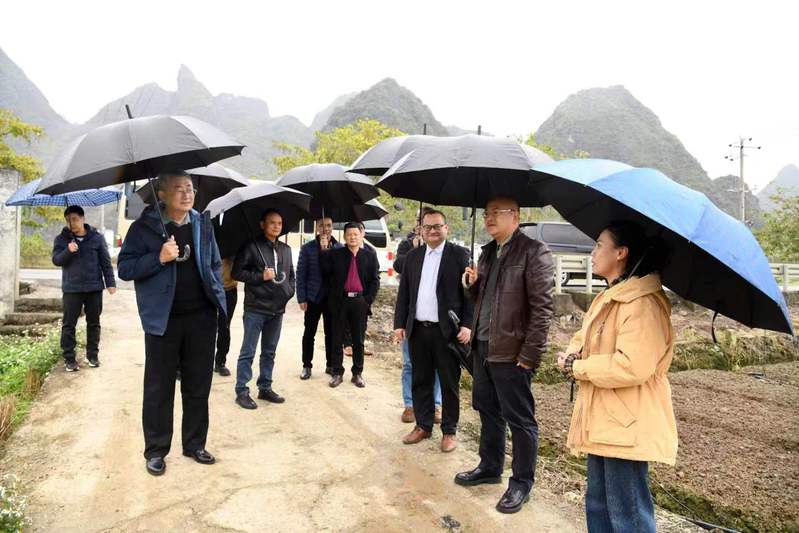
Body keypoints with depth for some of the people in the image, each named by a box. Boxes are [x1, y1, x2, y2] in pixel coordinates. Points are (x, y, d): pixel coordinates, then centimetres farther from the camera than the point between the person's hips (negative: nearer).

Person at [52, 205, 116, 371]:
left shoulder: (97, 237, 2)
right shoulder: (62, 238, 3)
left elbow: (106, 262, 4)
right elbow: (56, 260, -4)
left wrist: (110, 282, -1)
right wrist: (68, 251, -23)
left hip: (94, 287, 0)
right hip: (71, 289, 0)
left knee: (93, 323, 9)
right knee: (69, 324, 2)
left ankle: (92, 355, 21)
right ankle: (69, 358, 10)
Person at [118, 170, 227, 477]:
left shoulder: (203, 225, 9)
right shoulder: (144, 227, -3)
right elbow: (124, 268, -5)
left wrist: (218, 297, 4)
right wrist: (159, 258, -19)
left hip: (201, 317, 4)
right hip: (163, 319, -3)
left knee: (199, 386, 11)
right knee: (159, 389, 7)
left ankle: (195, 445, 26)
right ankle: (156, 451, 22)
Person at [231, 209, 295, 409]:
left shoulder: (286, 249, 13)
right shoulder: (251, 247, -5)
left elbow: (291, 274, 22)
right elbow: (237, 272, -7)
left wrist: (289, 290, 5)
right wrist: (261, 276, -15)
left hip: (277, 309, 6)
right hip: (255, 308, -5)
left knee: (269, 352, 14)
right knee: (248, 352, 0)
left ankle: (265, 388, 24)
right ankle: (241, 391, 9)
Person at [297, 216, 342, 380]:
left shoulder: (340, 248, 2)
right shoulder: (308, 248, -2)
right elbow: (301, 274, -2)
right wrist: (301, 298, -7)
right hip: (313, 297, -1)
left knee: (332, 333, 9)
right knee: (309, 333, 8)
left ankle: (331, 365, 23)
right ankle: (306, 366, 20)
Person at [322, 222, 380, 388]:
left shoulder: (370, 256, 5)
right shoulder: (335, 254, 4)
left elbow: (375, 280, 3)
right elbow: (325, 272, -4)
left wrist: (368, 300, -5)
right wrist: (324, 250, -8)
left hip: (360, 301, 1)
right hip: (340, 301, 0)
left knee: (358, 340, 8)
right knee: (338, 338, 7)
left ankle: (357, 373, 19)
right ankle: (337, 373, 17)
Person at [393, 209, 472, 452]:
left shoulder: (459, 254, -3)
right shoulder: (413, 256, 10)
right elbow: (403, 293, 11)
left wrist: (467, 325, -13)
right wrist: (399, 324, 5)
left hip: (447, 330, -4)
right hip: (417, 329, 4)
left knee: (449, 384, 7)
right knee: (421, 381, 13)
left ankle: (449, 431, 20)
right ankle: (423, 425, 28)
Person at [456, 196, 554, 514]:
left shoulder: (534, 251, -12)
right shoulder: (488, 251, 12)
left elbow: (542, 307, -15)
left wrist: (530, 354, -17)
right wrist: (473, 284, 0)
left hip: (511, 352, -8)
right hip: (482, 346, 8)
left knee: (519, 420, 7)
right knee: (488, 411, 20)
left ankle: (522, 483, 24)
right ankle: (490, 467, 38)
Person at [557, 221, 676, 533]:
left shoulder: (643, 303, -20)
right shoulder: (610, 297, 13)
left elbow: (631, 366, -30)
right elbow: (587, 337, 21)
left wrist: (577, 368, -17)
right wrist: (573, 352, -2)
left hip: (626, 427, -10)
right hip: (601, 421, 10)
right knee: (598, 506, 21)